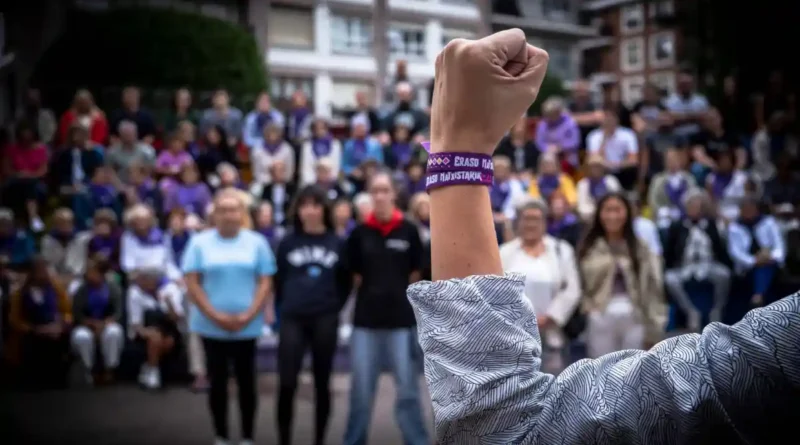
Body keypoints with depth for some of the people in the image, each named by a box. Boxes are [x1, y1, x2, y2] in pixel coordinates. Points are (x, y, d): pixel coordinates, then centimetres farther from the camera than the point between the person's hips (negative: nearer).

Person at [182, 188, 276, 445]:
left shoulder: (257, 242, 2)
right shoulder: (199, 242, 0)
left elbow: (265, 282, 0)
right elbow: (191, 283, -3)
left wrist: (248, 315, -11)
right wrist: (215, 315, -11)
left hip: (247, 326, 0)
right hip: (211, 325, 0)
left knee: (246, 380, 6)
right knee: (217, 381, 6)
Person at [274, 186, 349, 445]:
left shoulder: (337, 243, 5)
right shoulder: (287, 243, 5)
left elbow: (345, 282, 10)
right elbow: (279, 281, 11)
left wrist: (334, 307, 2)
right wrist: (285, 307, 5)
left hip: (326, 320, 0)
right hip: (293, 320, 0)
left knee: (322, 384, 8)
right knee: (287, 384, -6)